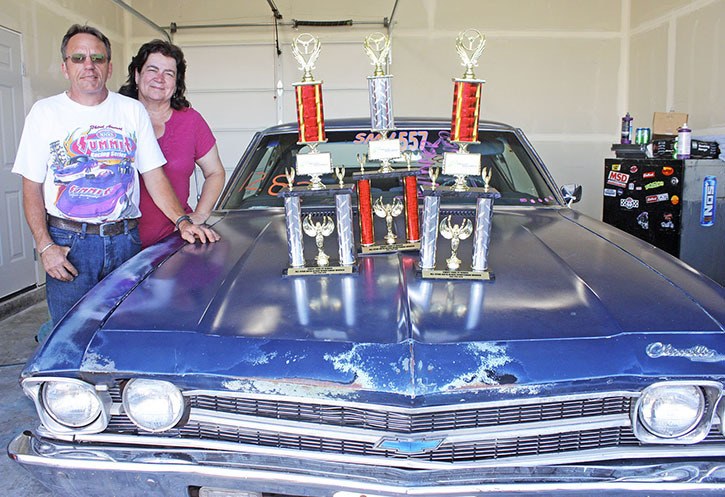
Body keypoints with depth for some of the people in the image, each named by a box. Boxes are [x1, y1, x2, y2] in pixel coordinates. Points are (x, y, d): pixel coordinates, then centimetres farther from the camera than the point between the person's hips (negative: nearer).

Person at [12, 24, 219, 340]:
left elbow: (154, 175, 5)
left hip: (125, 240, 2)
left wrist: (182, 220, -10)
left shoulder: (132, 111, 8)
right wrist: (45, 246, -10)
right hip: (67, 242, -1)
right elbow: (32, 189, 2)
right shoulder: (44, 113, 4)